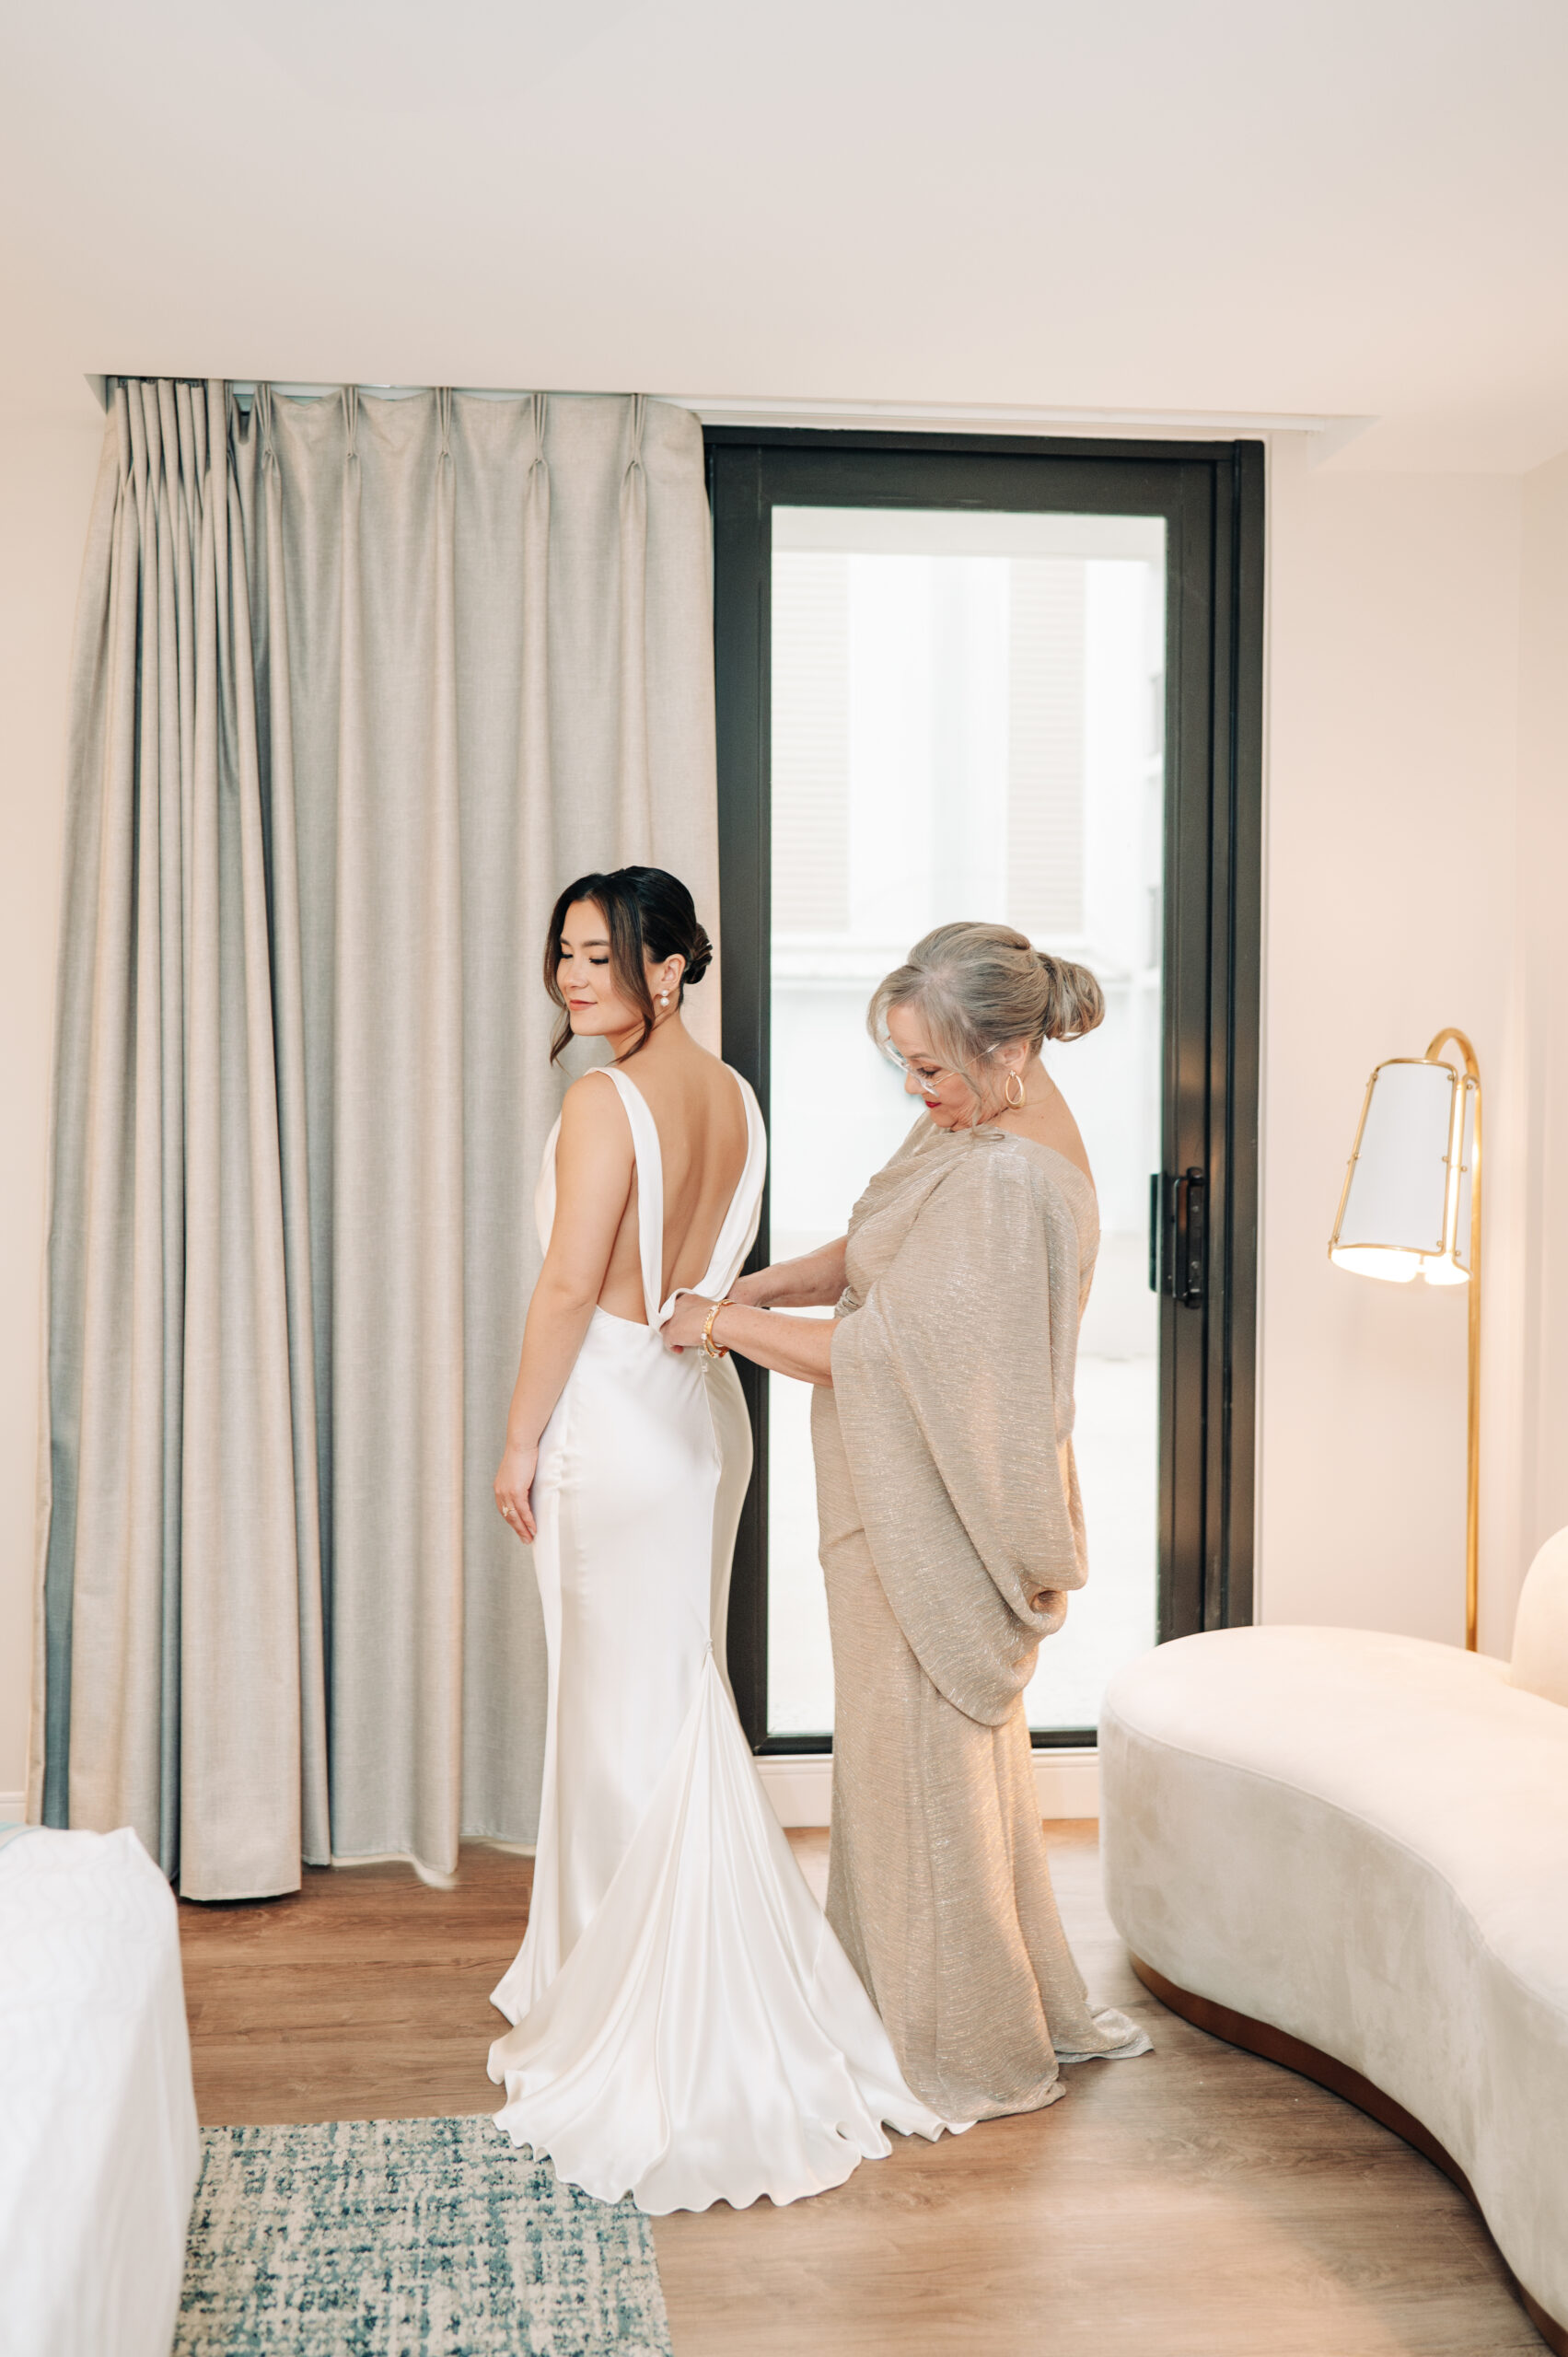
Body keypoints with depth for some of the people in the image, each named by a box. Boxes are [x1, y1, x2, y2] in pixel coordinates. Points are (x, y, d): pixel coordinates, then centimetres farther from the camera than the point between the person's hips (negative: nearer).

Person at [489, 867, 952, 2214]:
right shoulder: (734, 1095, 8)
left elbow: (571, 1288, -18)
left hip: (615, 1411, -8)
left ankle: (637, 2012, 14)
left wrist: (521, 1442, -10)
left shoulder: (606, 1102, -17)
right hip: (704, 1407, 8)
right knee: (679, 1694, 17)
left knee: (626, 1712, 2)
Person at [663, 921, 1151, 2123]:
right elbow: (874, 1254, 14)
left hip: (942, 1516, -10)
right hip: (919, 1495, 10)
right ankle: (1035, 2009, 39)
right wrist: (763, 1283, -1)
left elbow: (875, 1349, -25)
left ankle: (977, 2061, 24)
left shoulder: (1013, 1186, -28)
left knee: (928, 1762, 6)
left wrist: (723, 1322, -13)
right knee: (965, 1752, 22)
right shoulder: (982, 1119, 3)